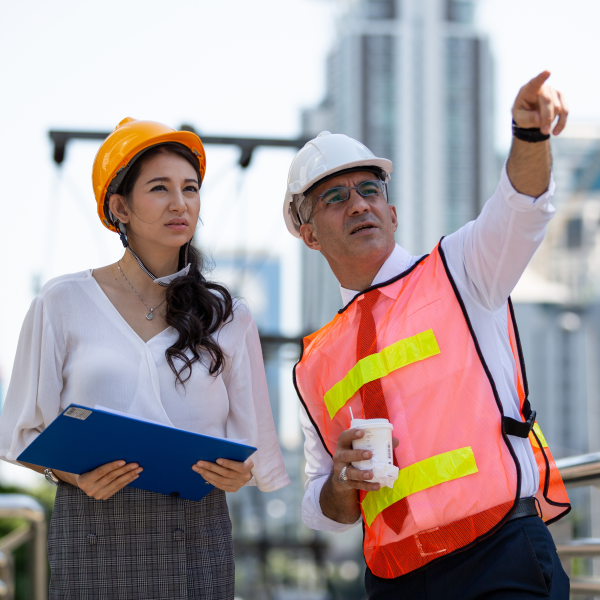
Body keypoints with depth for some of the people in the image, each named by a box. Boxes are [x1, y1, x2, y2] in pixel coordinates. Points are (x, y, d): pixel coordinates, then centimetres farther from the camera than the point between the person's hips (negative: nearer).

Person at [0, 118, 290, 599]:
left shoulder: (228, 318, 10)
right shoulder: (63, 304, 6)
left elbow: (250, 440, 13)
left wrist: (238, 472, -9)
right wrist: (73, 474, -11)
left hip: (195, 536, 1)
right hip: (93, 534, -1)